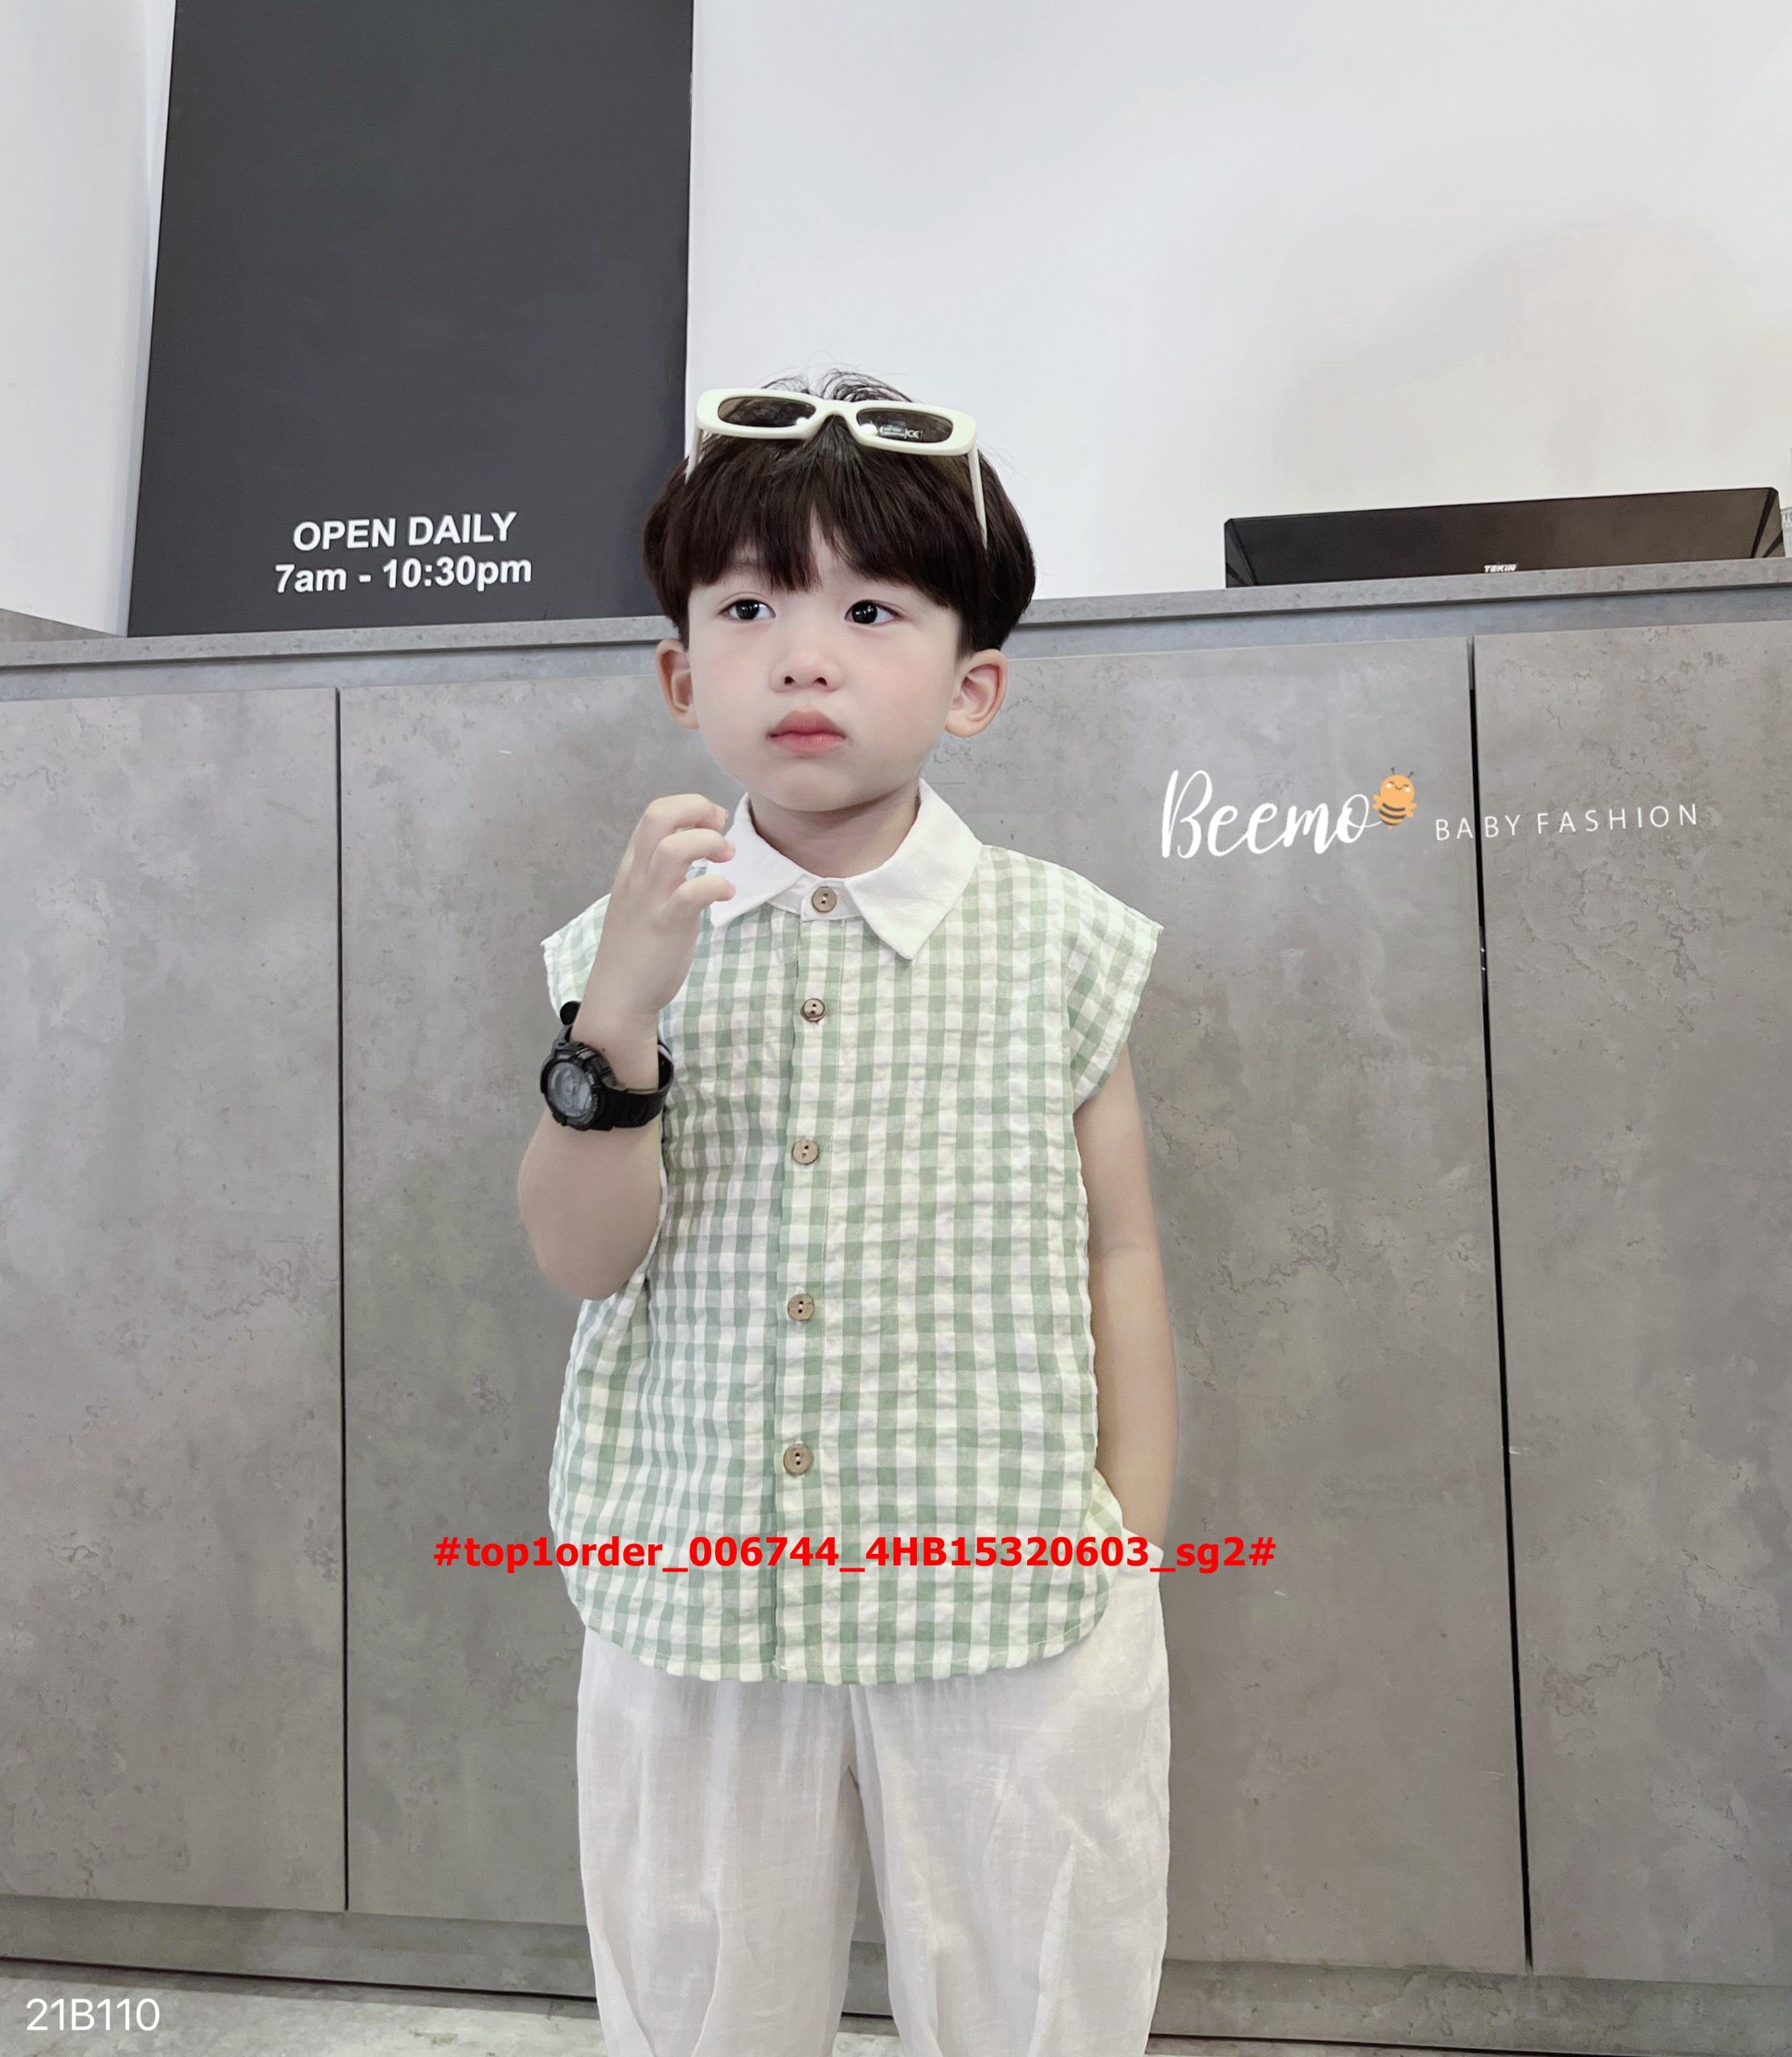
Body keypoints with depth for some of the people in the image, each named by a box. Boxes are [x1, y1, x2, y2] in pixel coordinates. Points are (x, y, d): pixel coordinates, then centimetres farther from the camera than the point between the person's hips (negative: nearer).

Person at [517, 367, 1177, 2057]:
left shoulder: (1055, 945, -4)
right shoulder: (634, 941, -1)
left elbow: (1117, 1262, 1)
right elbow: (581, 1256, -7)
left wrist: (1130, 1562, 1)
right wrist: (619, 1019, -23)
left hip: (1003, 1617, -1)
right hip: (689, 1608, 2)